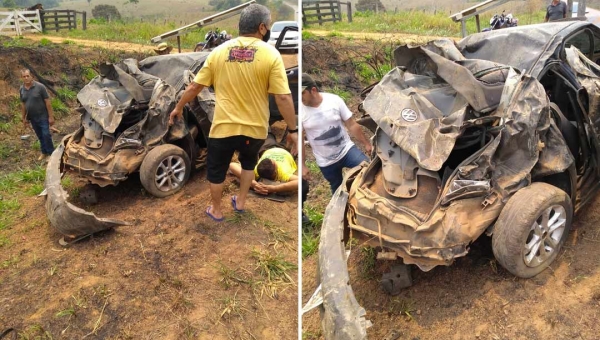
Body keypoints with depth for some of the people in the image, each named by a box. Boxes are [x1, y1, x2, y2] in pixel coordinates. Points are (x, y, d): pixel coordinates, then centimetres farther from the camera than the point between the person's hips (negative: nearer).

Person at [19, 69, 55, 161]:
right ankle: (44, 152, 28)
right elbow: (23, 104, 10)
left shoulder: (40, 87, -14)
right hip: (32, 117, 5)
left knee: (46, 135, -5)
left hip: (43, 116, -4)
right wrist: (23, 118, 12)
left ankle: (51, 153, 9)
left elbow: (47, 102, -12)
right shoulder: (21, 89, 1)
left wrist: (51, 116, -13)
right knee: (40, 136, 14)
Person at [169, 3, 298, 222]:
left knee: (216, 169, 22)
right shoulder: (271, 54, -10)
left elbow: (195, 86, 4)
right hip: (255, 128, 0)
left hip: (224, 126, 1)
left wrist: (179, 108, 18)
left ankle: (216, 210, 36)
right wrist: (292, 130, -6)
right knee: (248, 162, 30)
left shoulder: (219, 51, -1)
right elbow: (283, 98, -14)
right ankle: (240, 202, 39)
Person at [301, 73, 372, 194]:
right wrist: (302, 165, -4)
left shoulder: (334, 100, -13)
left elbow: (352, 125, -5)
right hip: (326, 162, 0)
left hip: (347, 150, 0)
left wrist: (366, 144, 0)